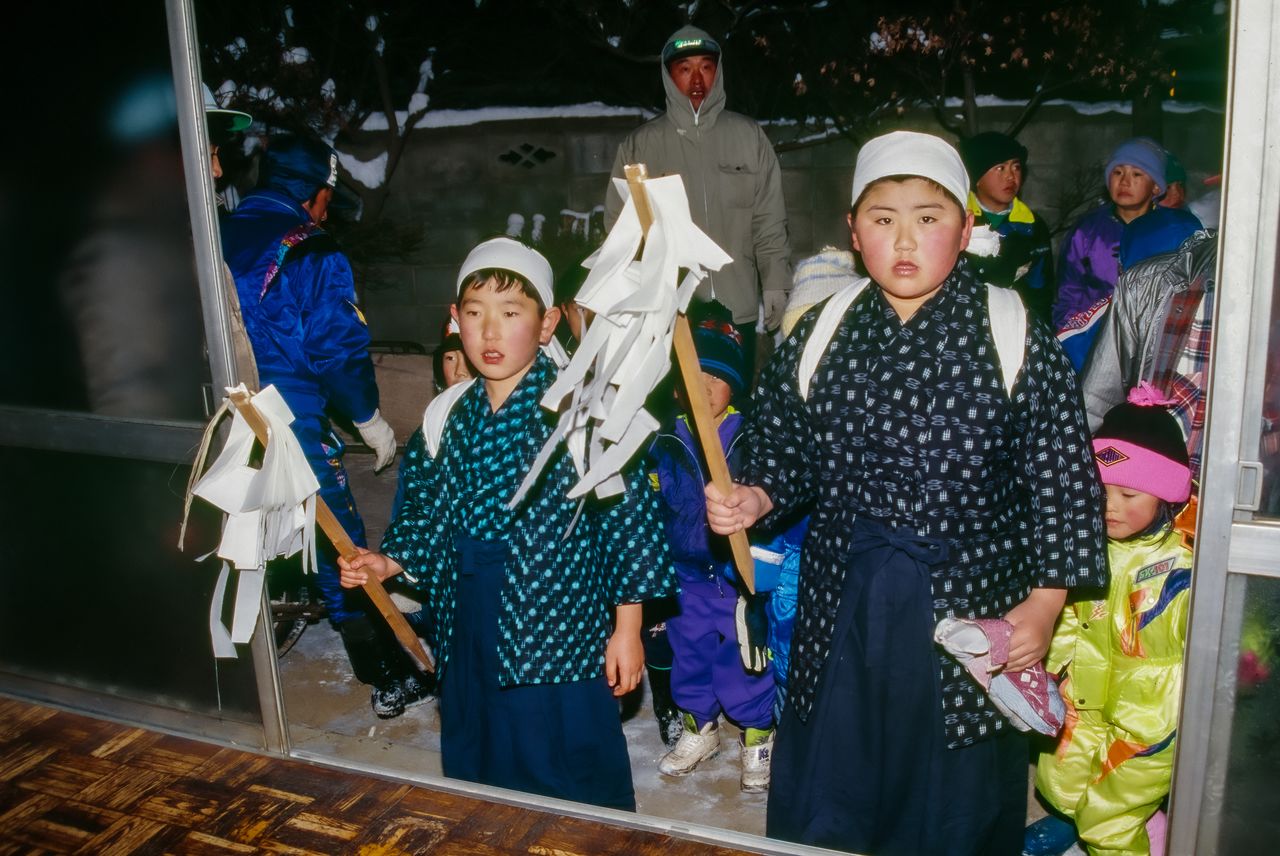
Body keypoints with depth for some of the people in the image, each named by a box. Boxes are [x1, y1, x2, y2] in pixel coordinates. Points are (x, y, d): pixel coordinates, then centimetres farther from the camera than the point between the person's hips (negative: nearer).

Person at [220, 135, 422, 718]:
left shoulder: (223, 239, 8)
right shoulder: (312, 253, -11)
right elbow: (336, 347, -14)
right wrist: (369, 418, -1)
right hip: (293, 426, -6)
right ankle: (390, 680, 9)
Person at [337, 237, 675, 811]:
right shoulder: (447, 415, 3)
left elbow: (628, 516, -12)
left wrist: (626, 628, -10)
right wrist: (390, 561, -3)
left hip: (559, 636, -5)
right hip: (469, 637, 6)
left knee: (577, 786, 8)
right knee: (476, 776, 21)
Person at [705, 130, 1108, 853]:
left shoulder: (1018, 342, -8)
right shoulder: (818, 336, 1)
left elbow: (1062, 481, -6)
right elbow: (785, 452, 8)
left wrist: (1044, 604, -10)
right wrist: (754, 500, -11)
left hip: (970, 616, -2)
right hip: (841, 610, 3)